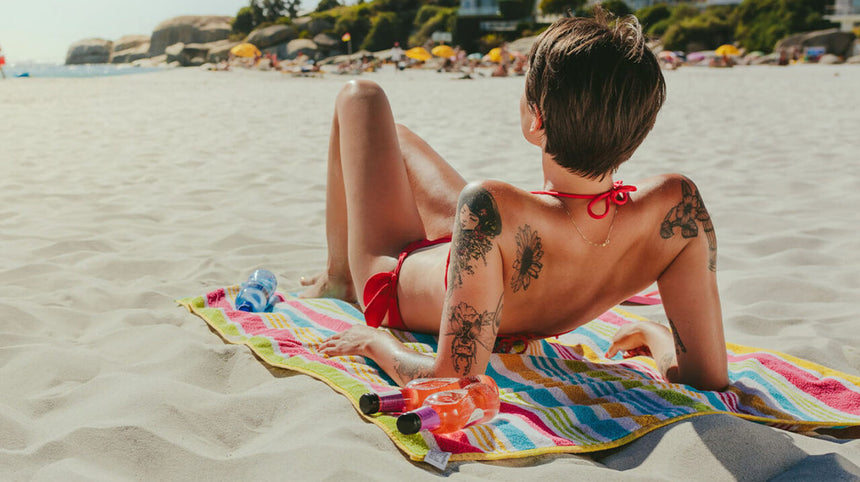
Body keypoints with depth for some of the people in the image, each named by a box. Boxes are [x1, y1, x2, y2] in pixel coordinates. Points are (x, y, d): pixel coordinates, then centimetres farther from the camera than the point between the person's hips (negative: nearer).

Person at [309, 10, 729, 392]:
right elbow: (709, 377, -30)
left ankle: (339, 276, 38)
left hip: (393, 285, -4)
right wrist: (657, 335, -10)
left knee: (360, 97, 19)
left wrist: (375, 341, -25)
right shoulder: (678, 206, -37)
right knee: (397, 137, 32)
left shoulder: (490, 211, -50)